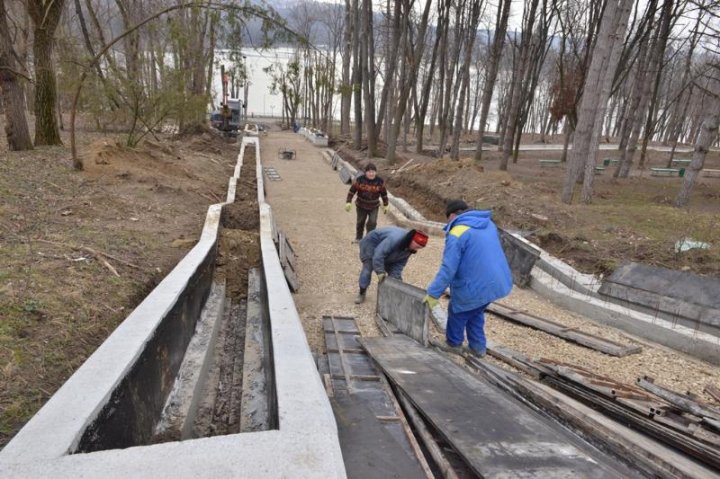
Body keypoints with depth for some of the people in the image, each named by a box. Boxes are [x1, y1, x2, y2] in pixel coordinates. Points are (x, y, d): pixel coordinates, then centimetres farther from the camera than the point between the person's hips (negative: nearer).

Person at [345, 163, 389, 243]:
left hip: (374, 207, 0)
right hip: (361, 206, 0)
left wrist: (385, 205, 7)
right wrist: (348, 202, -13)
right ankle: (358, 238, 35)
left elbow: (384, 194, 1)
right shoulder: (359, 180, -17)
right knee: (360, 222, 13)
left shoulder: (380, 181, -13)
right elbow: (352, 191, -9)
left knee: (372, 222, -13)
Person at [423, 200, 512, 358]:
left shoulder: (457, 234, -17)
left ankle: (454, 343, 38)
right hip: (497, 282, 7)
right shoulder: (488, 224, 8)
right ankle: (478, 346, 34)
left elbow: (448, 269, -21)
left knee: (458, 313, 19)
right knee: (476, 312, 29)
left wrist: (433, 293, -14)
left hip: (474, 286, -7)